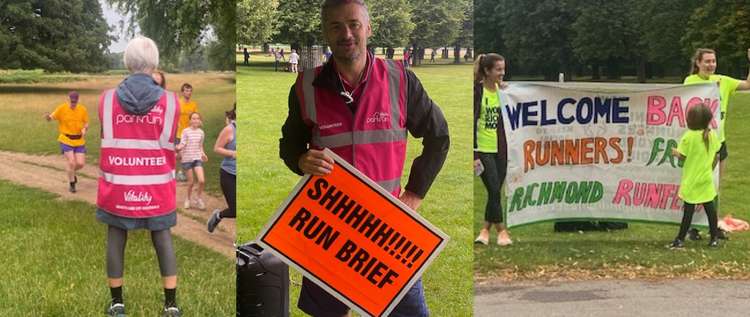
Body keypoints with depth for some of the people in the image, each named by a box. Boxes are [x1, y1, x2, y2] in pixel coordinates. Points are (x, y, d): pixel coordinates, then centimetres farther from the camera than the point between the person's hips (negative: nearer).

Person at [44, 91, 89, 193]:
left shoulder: (82, 109, -2)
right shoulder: (62, 108, -10)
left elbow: (86, 123, 6)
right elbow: (52, 117, -16)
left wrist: (84, 129, -15)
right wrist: (48, 117, -39)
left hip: (79, 141, 3)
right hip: (66, 140, -3)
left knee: (80, 164, 0)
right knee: (71, 162, -11)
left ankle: (71, 172, 35)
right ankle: (72, 184, 10)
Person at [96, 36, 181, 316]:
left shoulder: (106, 100, -6)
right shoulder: (170, 101, -9)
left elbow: (108, 139, 6)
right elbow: (168, 144, 3)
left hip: (117, 187, 0)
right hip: (156, 188, 0)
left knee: (115, 241, 12)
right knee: (163, 240, 11)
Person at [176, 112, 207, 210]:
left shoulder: (201, 132, 6)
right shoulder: (186, 131, -6)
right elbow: (182, 144, -9)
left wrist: (203, 154, 0)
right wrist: (178, 148, -31)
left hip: (197, 158, 3)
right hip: (187, 159, -3)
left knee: (202, 181, -10)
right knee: (191, 182, 3)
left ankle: (198, 199, 13)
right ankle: (188, 199, 27)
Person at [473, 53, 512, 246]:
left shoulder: (501, 90, 7)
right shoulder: (478, 90, -10)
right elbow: (472, 122, -12)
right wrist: (474, 154, -16)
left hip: (500, 149, 6)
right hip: (483, 149, -6)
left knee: (495, 192, 8)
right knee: (494, 191, -6)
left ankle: (485, 230, 18)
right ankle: (501, 231, 5)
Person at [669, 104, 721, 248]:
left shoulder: (689, 136, -17)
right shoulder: (713, 135, -1)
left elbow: (682, 156, -14)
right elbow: (717, 156, 7)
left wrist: (675, 152, 6)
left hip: (691, 181, -5)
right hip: (706, 179, 5)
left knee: (689, 208, -1)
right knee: (710, 207, 12)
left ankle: (680, 239, 4)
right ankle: (715, 238, 18)